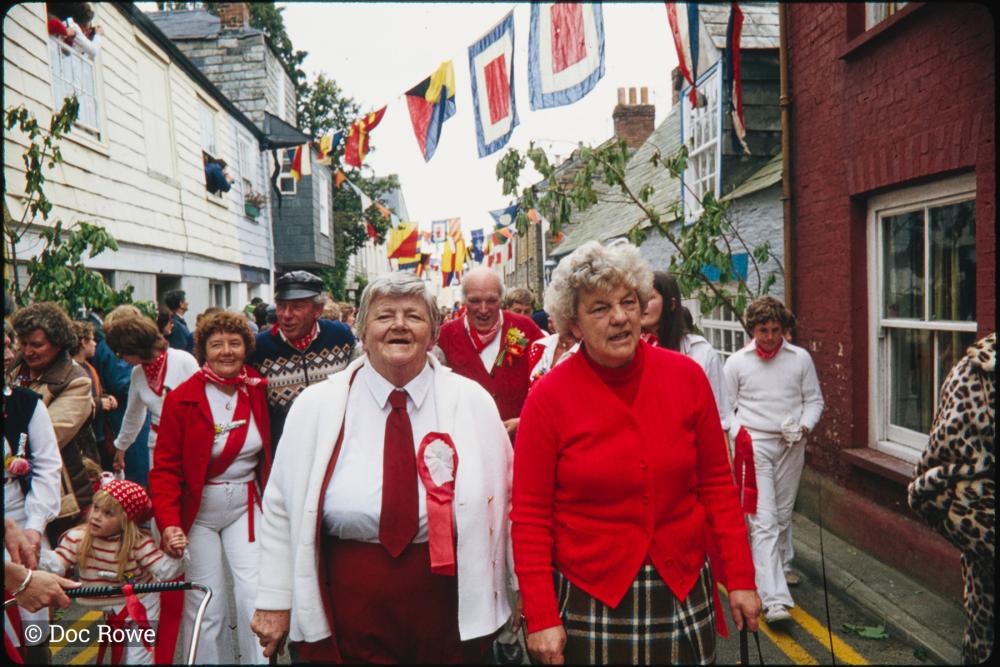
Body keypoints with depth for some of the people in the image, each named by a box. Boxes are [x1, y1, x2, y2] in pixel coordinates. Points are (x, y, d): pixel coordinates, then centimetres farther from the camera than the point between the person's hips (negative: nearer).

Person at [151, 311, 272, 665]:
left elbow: (268, 453, 4)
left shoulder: (258, 391, -4)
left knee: (254, 592, -5)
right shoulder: (181, 398, -9)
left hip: (245, 505, 2)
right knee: (206, 604, 4)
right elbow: (165, 467, -9)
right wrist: (169, 522, -18)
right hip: (197, 509, -1)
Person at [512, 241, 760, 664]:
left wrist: (741, 578, 2)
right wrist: (541, 616, -10)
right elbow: (530, 515, -8)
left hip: (683, 592, 3)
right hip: (588, 598, -2)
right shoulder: (548, 398, -12)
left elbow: (716, 483, 2)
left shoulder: (686, 376, -5)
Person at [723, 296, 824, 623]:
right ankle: (774, 598, -12)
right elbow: (727, 406, 6)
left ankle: (782, 566, 43)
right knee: (763, 521, -9)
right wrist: (738, 435, -10)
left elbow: (814, 399, 10)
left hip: (791, 445, 3)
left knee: (784, 513, 16)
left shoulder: (801, 358, 5)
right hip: (754, 444, -3)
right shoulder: (736, 362, 1)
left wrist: (804, 426, -7)